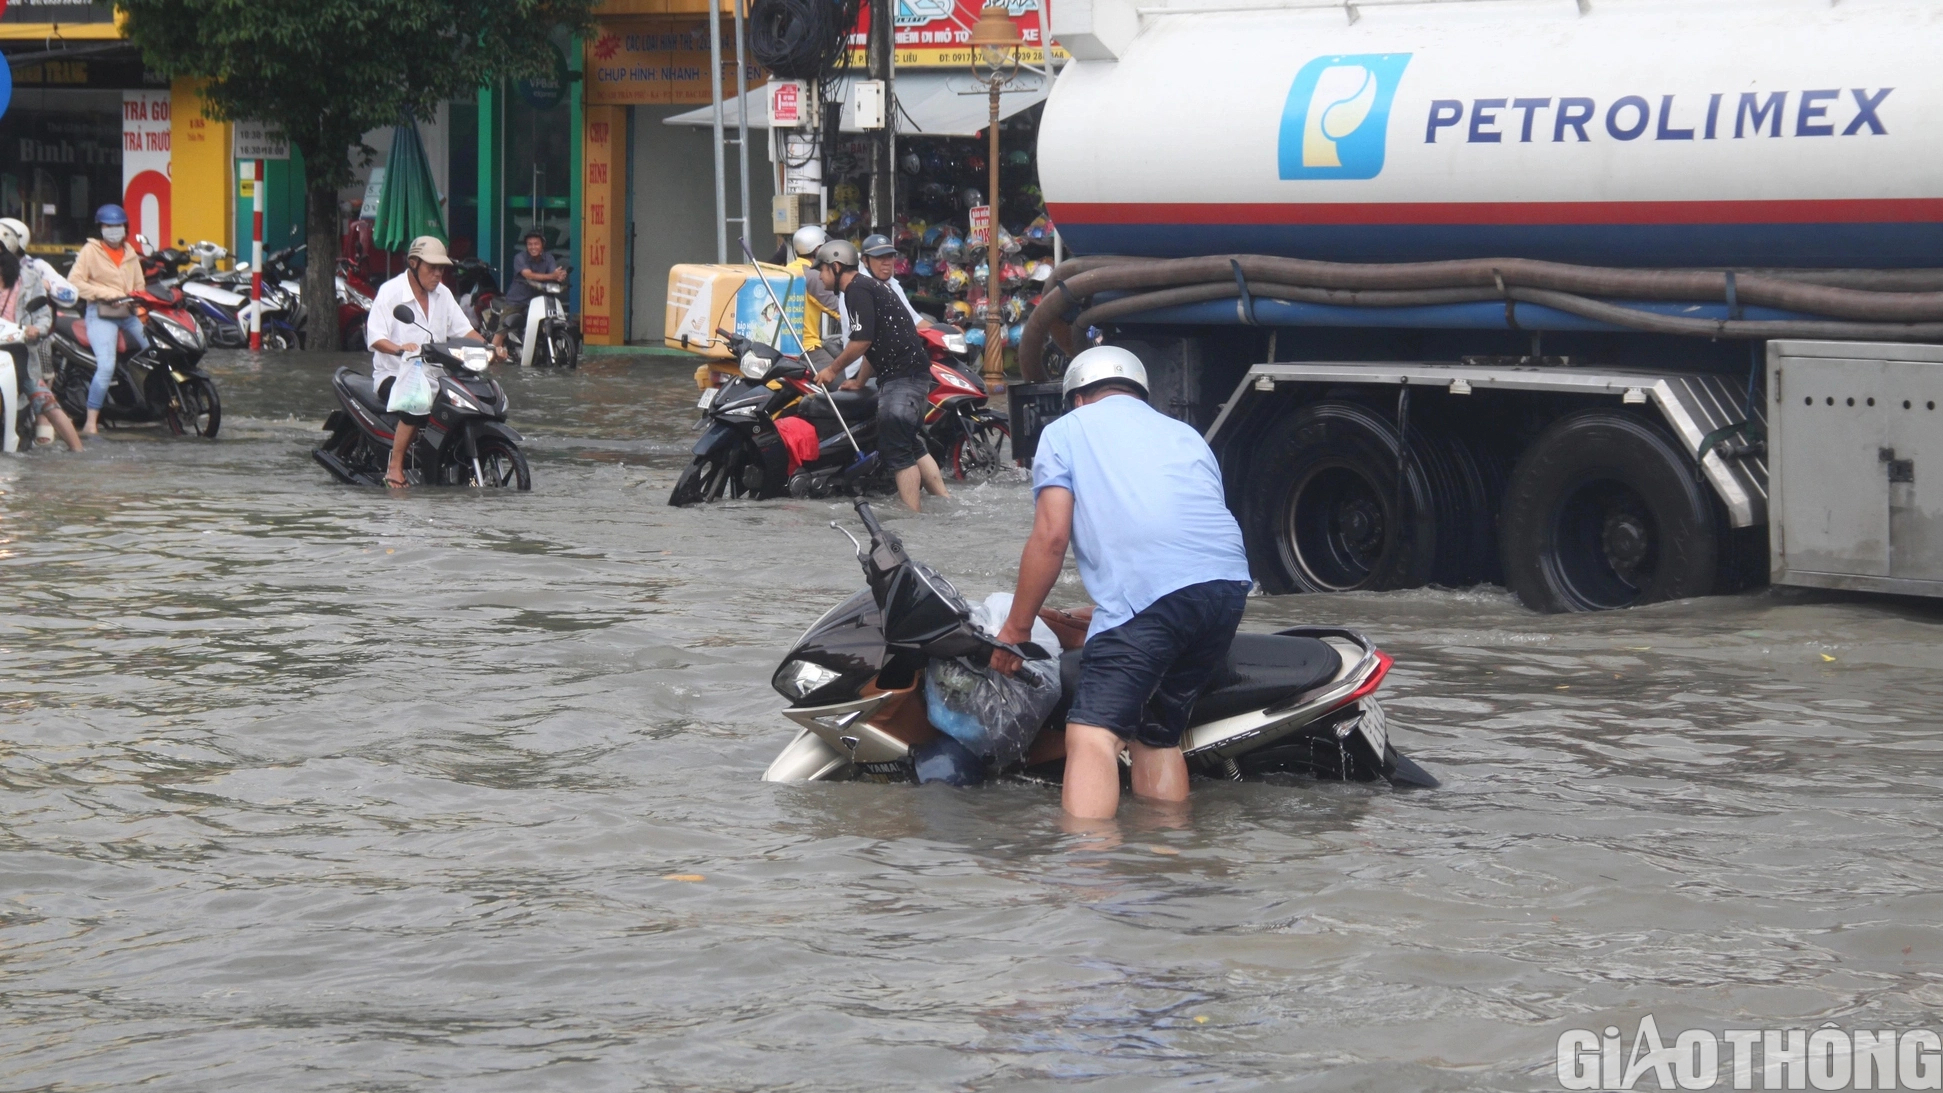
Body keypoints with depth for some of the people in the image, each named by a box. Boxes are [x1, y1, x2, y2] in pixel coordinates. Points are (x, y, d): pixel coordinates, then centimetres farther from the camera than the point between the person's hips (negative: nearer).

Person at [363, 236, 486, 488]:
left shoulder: (442, 294, 12)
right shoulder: (390, 291, -9)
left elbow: (462, 329, 10)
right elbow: (375, 338, -19)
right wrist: (399, 348, -40)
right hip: (395, 375, -6)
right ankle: (395, 468, -28)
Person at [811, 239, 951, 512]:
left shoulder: (857, 290, -11)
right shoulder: (869, 286, 21)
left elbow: (862, 341, -18)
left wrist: (833, 370, -6)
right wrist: (859, 381, 29)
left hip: (902, 376, -11)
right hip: (912, 372, 11)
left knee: (896, 449, -10)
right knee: (911, 445, 16)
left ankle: (912, 513, -12)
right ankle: (945, 501, 16)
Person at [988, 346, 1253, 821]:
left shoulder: (1065, 431, 18)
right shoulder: (1184, 434, 34)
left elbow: (1051, 536, 5)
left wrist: (1016, 627, 14)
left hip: (1148, 591, -6)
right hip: (1229, 585, 6)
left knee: (1093, 736, -14)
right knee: (1157, 737, 19)